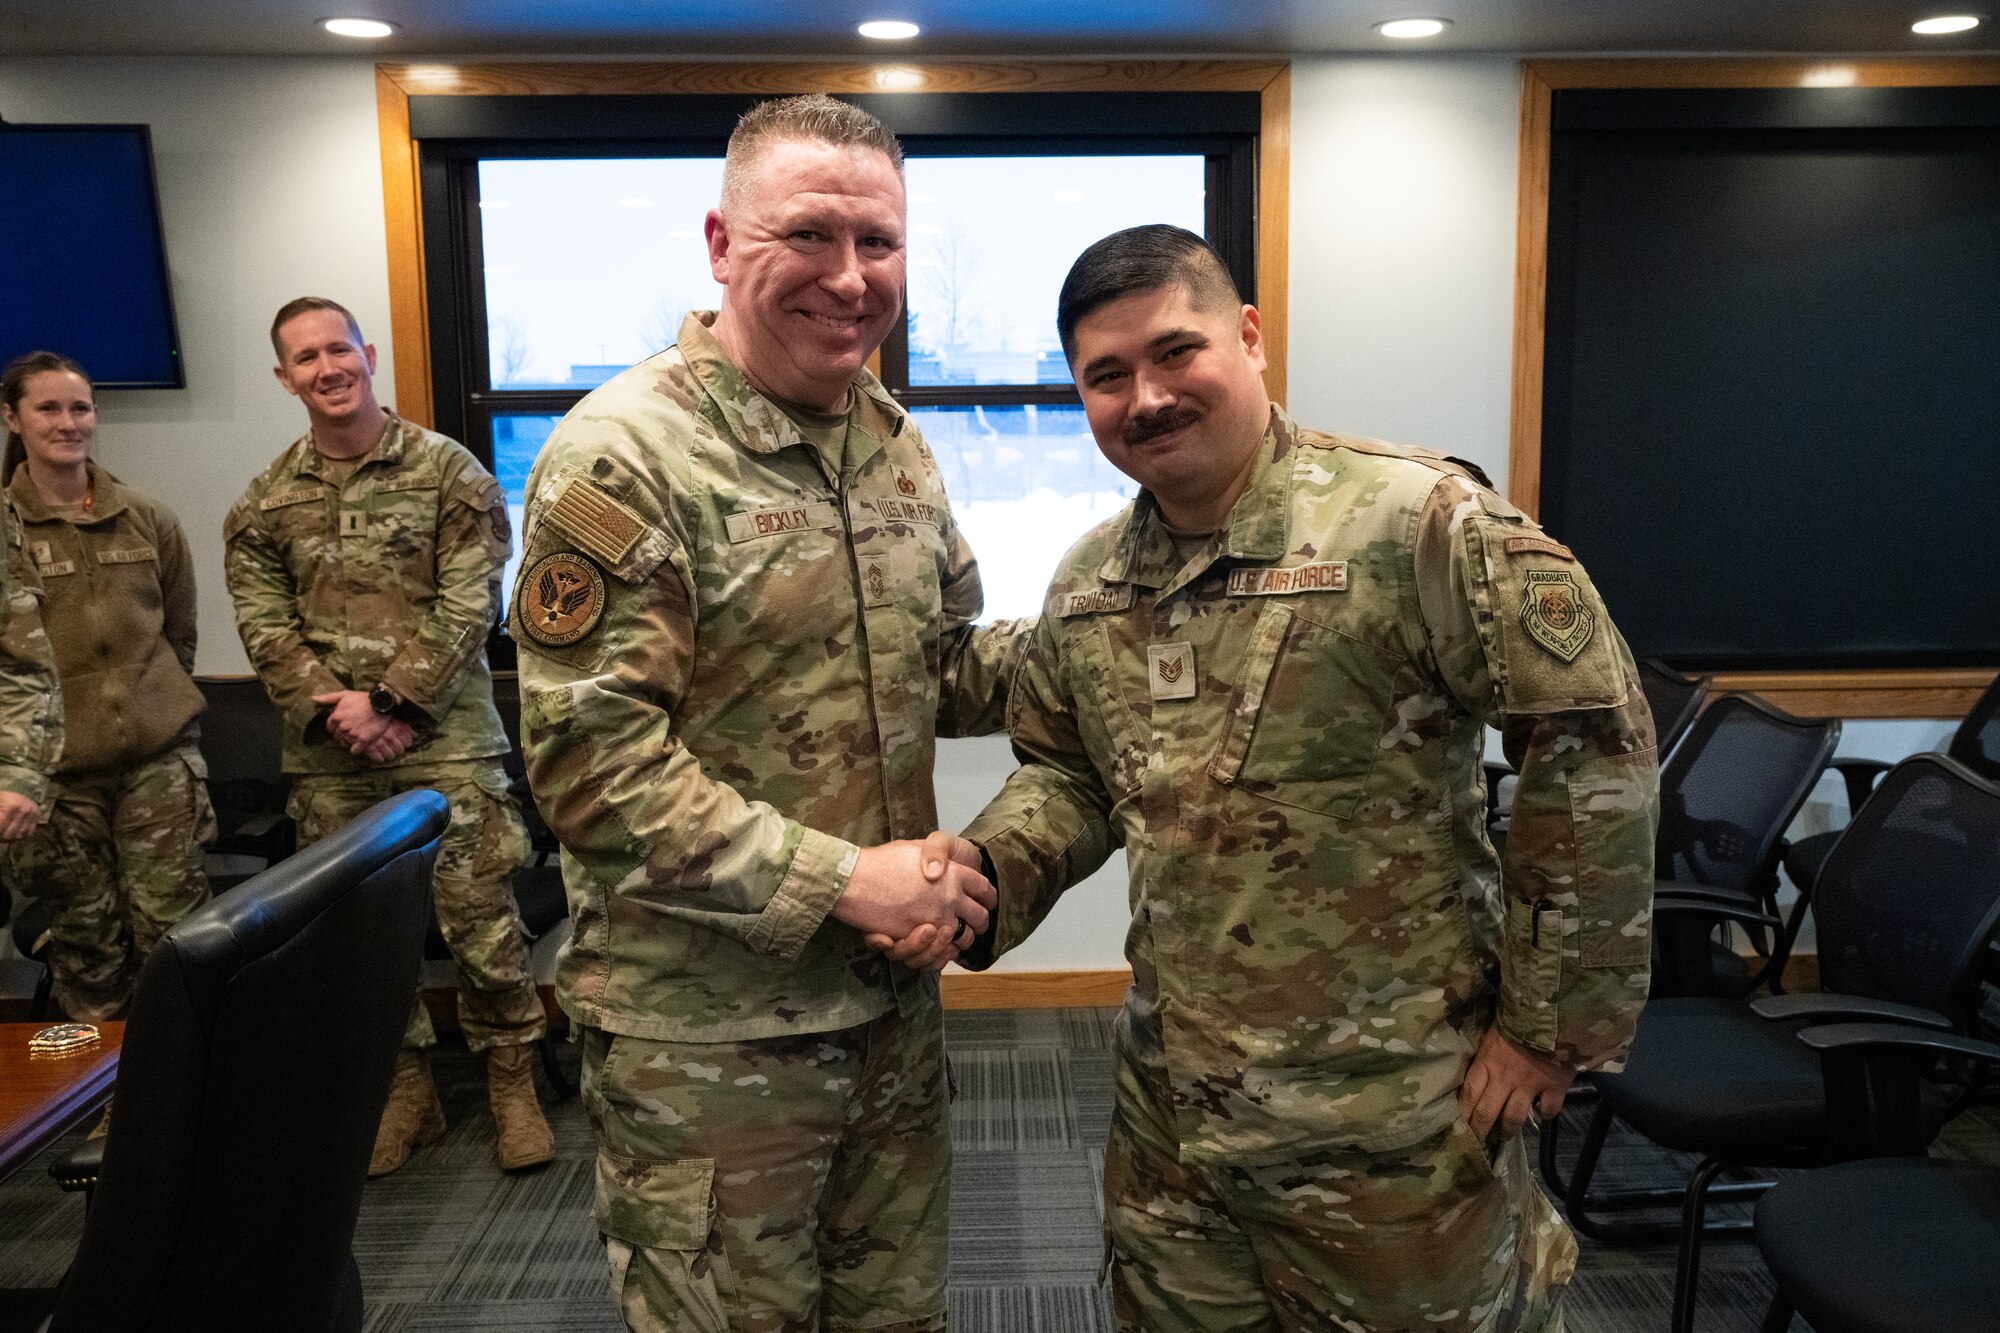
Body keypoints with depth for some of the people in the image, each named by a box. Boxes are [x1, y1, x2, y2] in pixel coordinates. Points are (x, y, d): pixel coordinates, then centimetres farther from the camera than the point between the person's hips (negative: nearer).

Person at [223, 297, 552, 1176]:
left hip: (445, 743, -3)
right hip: (328, 755, 4)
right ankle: (405, 1087, 27)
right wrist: (331, 710, -11)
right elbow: (265, 626, 4)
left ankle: (512, 1085, 16)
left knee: (479, 918, -1)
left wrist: (388, 700, -13)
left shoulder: (450, 474, -1)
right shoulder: (266, 503, 9)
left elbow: (468, 607, -6)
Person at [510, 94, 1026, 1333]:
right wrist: (838, 880, -21)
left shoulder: (899, 445, 6)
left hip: (895, 1001, 7)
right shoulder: (624, 456, -17)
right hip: (707, 1038, -6)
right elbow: (590, 759, -21)